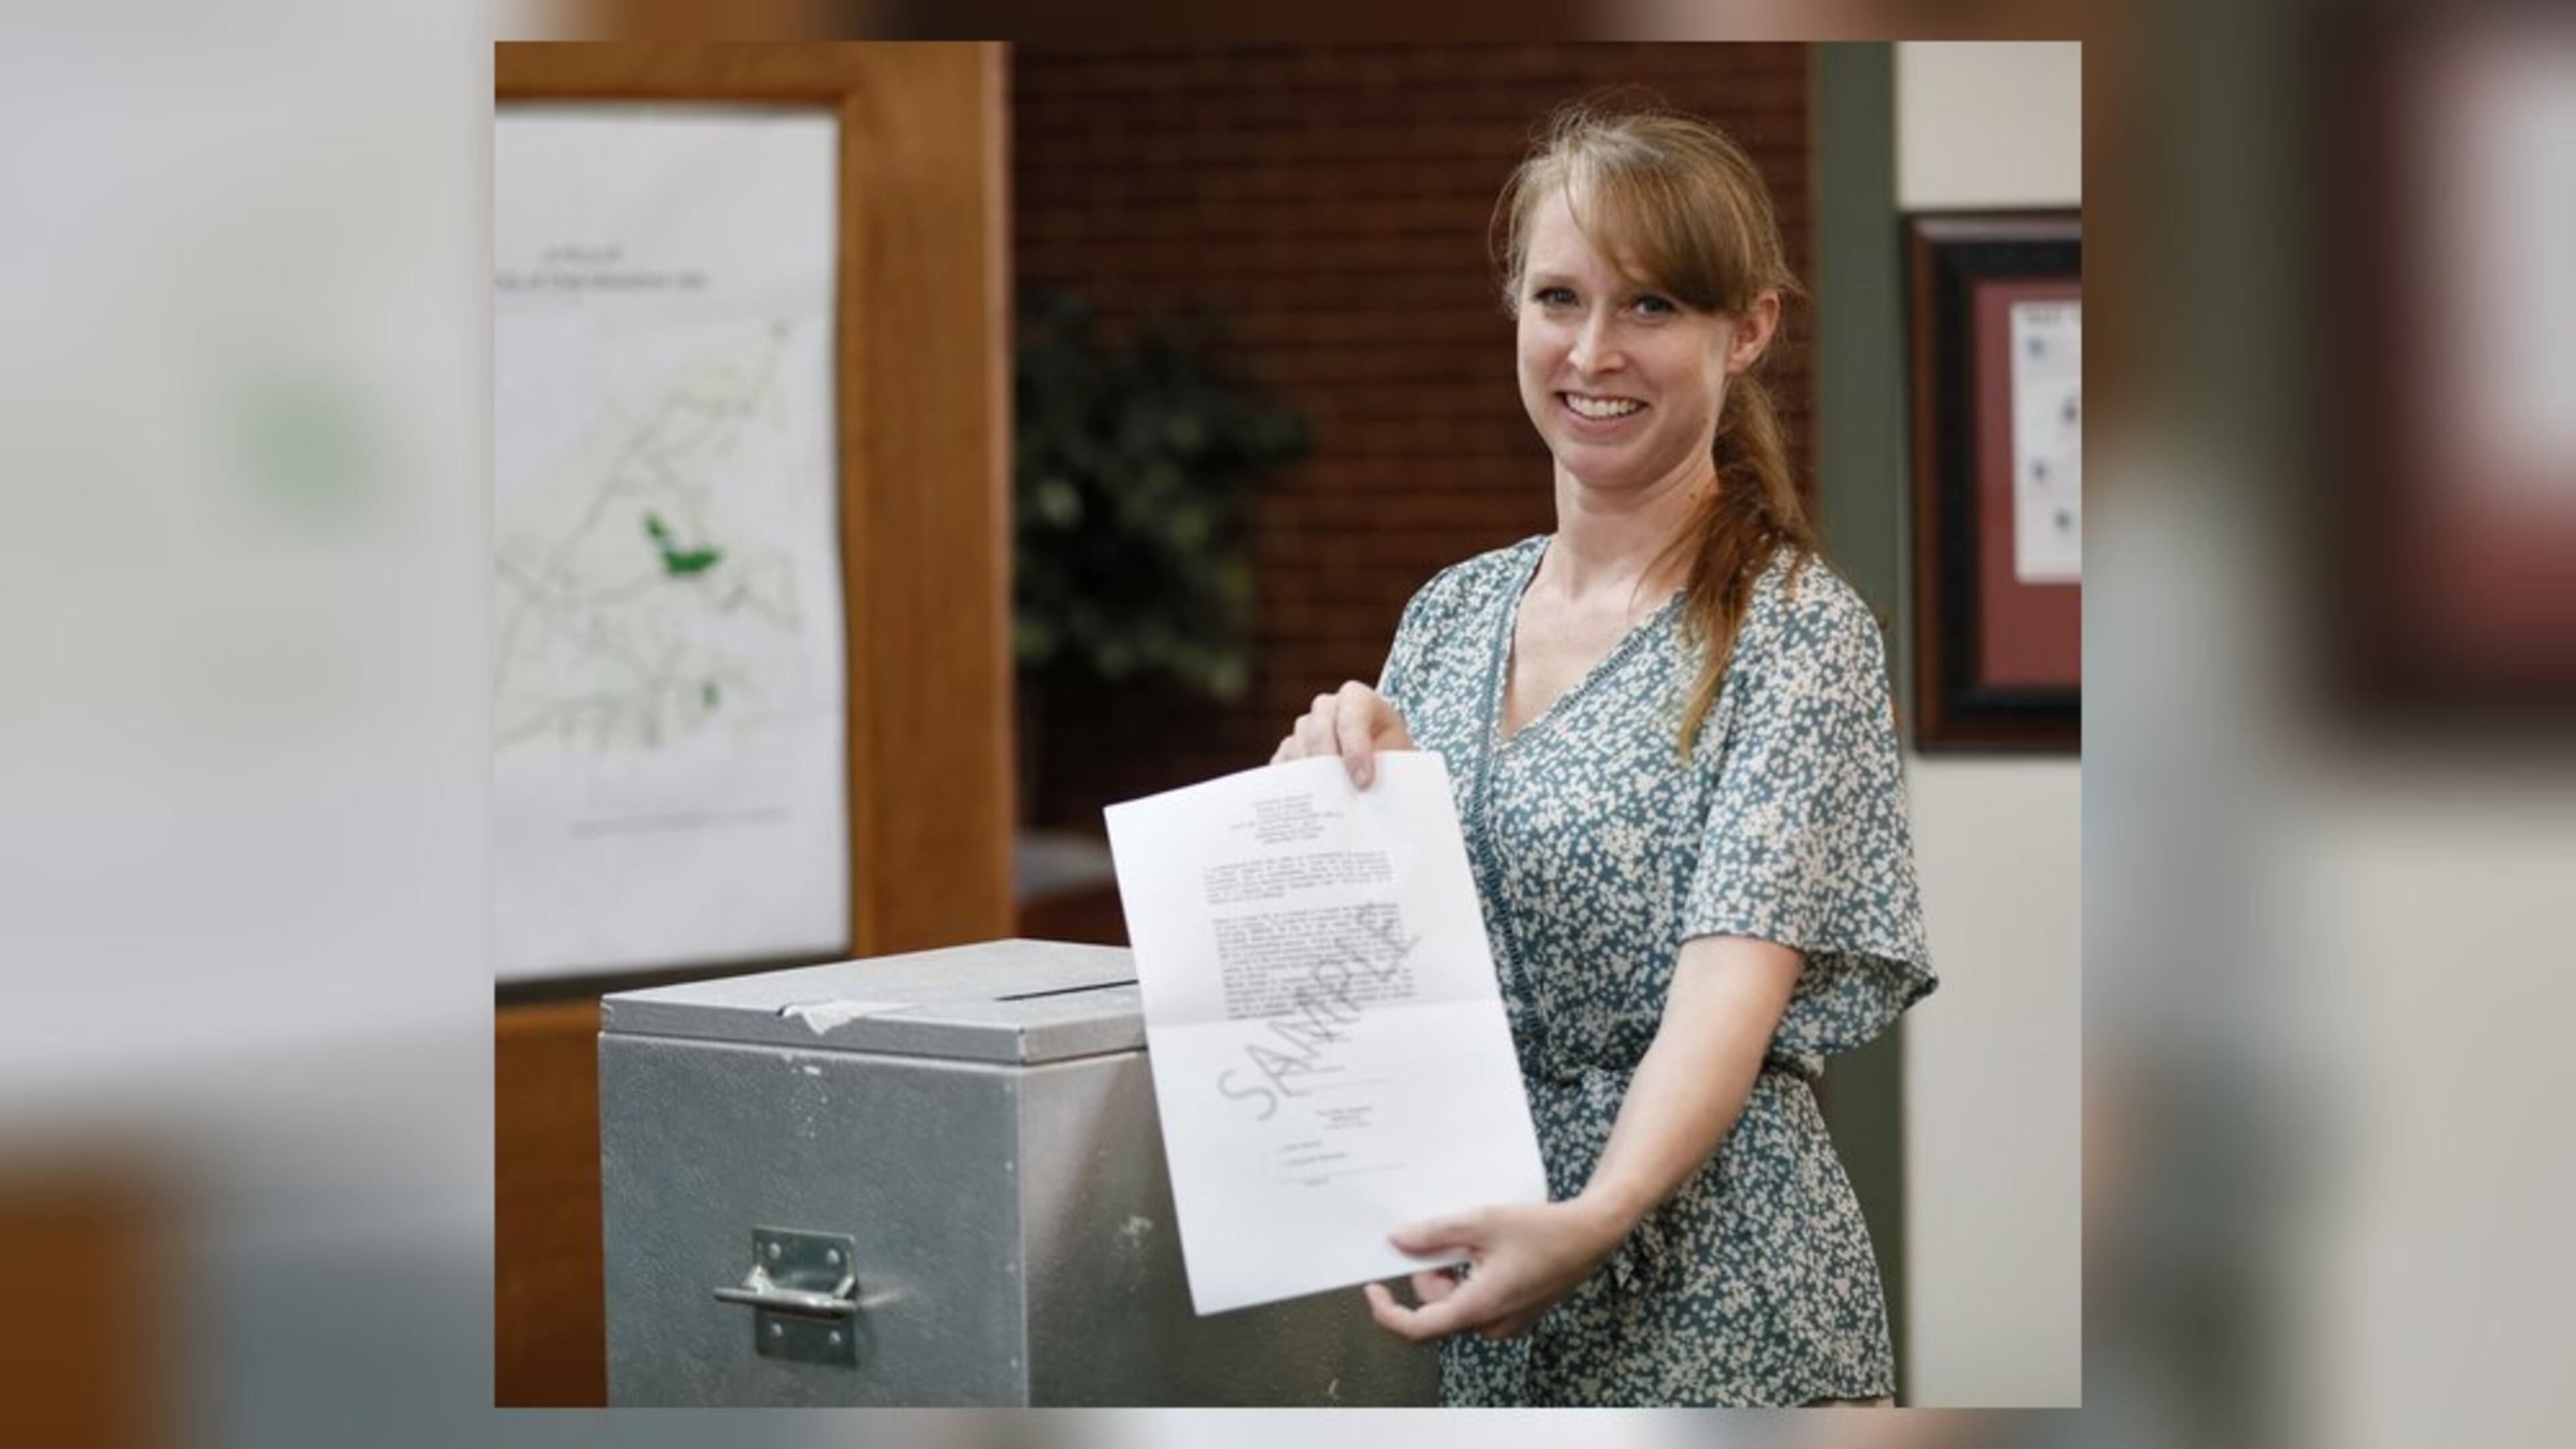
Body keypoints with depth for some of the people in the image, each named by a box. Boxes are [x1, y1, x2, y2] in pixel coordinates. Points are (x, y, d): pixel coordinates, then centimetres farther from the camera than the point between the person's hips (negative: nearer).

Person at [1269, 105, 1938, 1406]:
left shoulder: (1798, 632, -8)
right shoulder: (1450, 616, 8)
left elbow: (1737, 971, -19)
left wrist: (1600, 1216, -35)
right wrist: (1341, 787, -6)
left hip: (1705, 1296, -5)